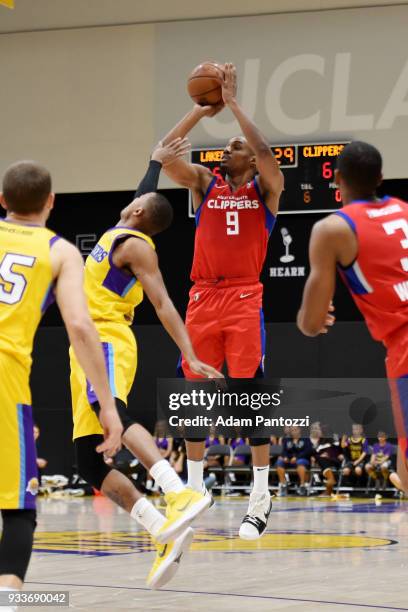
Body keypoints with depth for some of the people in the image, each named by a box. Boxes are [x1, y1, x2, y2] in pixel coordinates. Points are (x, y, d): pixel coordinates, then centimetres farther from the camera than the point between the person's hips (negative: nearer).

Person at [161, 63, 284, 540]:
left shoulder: (265, 188, 5)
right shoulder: (203, 184, 13)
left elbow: (265, 152, -16)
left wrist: (232, 102, -11)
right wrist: (203, 109, -1)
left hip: (245, 299, -4)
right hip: (203, 298, 4)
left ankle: (260, 499, -4)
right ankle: (194, 491, 16)